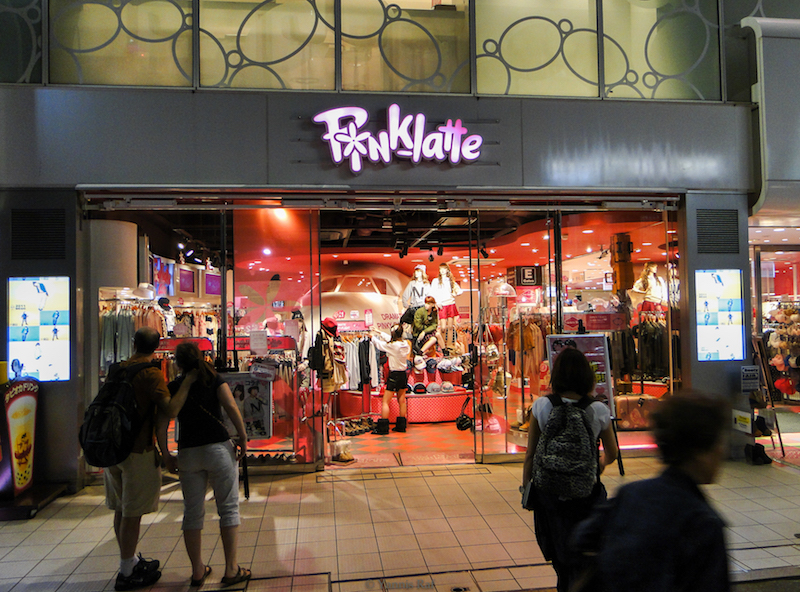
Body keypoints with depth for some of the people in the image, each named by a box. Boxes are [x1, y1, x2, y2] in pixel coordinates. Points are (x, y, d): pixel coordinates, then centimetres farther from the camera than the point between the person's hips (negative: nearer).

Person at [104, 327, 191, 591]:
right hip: (137, 450, -7)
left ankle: (130, 560, 33)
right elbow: (170, 410, -25)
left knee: (121, 509, 17)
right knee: (132, 512, 3)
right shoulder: (150, 372, -14)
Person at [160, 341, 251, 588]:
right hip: (219, 448, -2)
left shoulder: (172, 387, 6)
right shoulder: (213, 378, 1)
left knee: (192, 512, 13)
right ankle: (231, 569, 8)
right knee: (228, 508, 6)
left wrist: (166, 456, 9)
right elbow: (230, 406, -11)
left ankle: (197, 571, 22)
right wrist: (242, 436, -5)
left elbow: (161, 425, 1)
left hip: (187, 453, 3)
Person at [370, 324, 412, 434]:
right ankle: (401, 426, 21)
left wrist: (373, 336, 15)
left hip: (394, 375, -7)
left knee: (385, 402, -1)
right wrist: (379, 333, 27)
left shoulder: (393, 346, -19)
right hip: (403, 375, 7)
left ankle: (383, 428, -1)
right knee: (402, 401, 14)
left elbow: (379, 344, -5)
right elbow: (391, 339, 17)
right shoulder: (405, 344, 2)